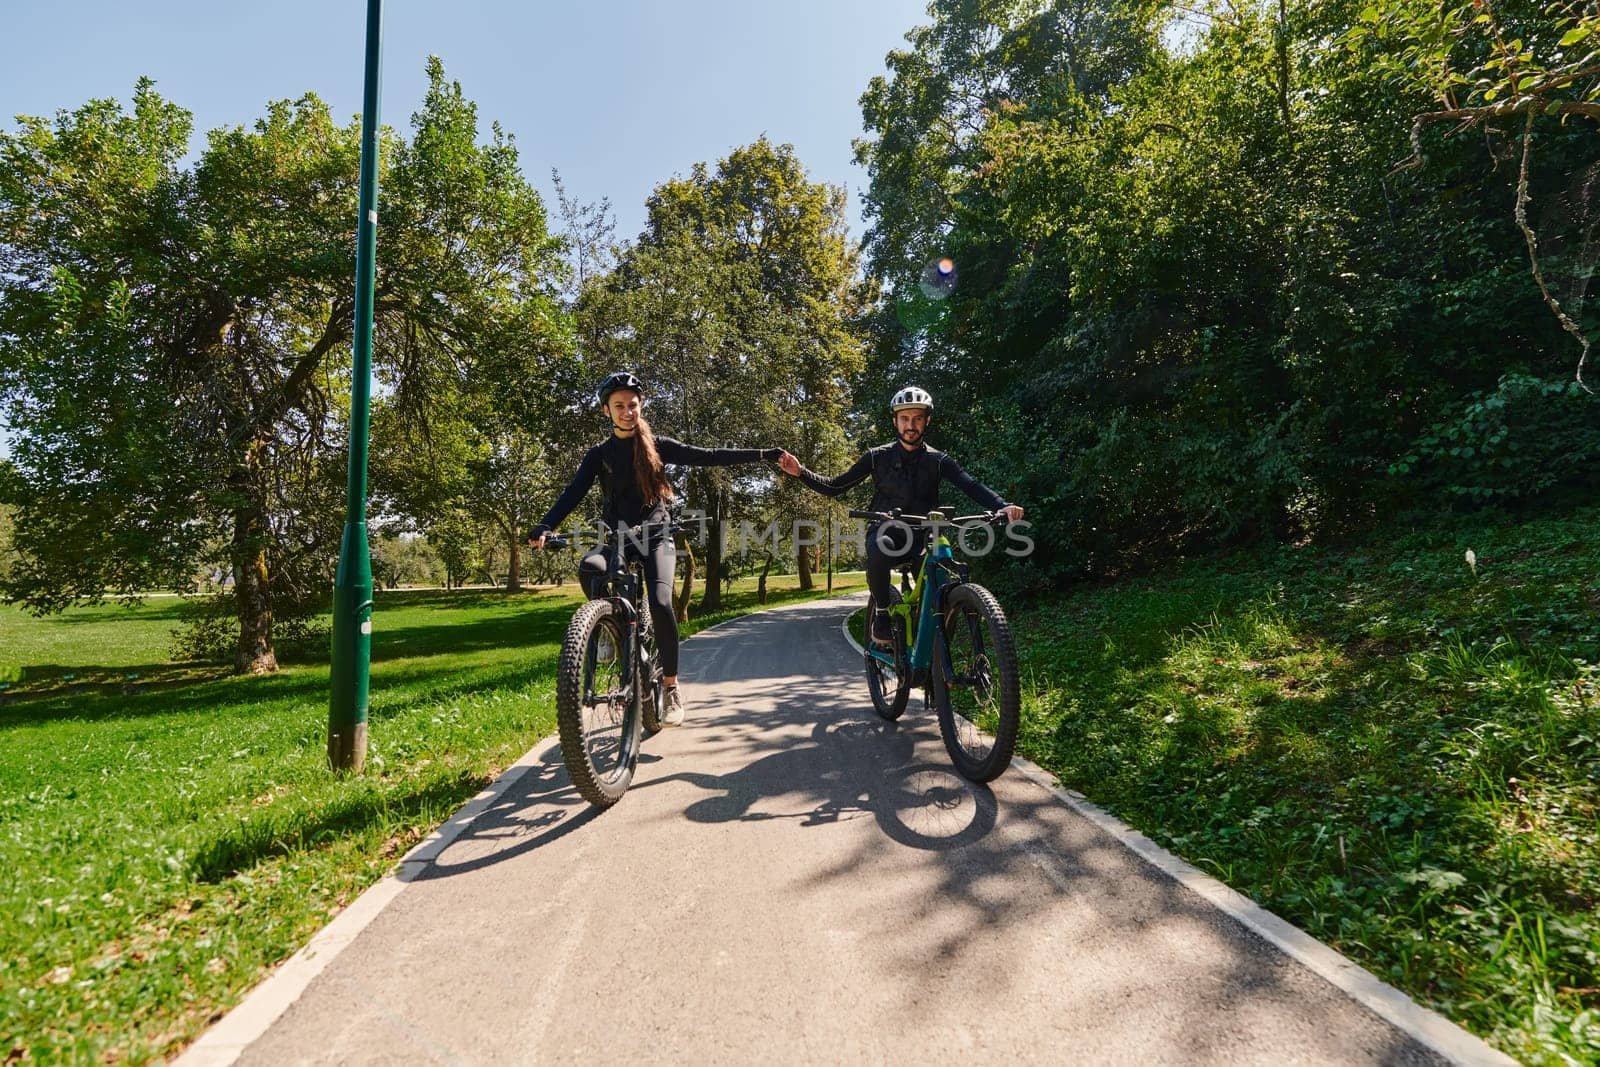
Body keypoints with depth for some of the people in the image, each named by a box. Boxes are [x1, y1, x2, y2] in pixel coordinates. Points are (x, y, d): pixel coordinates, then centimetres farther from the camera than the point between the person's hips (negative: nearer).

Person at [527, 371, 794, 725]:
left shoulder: (657, 446, 3)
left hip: (655, 537, -1)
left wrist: (767, 455, -13)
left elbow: (707, 457, -5)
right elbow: (573, 492, -7)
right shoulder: (600, 454, 6)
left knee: (660, 603, -25)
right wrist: (543, 528, -26)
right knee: (589, 568, -33)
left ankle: (671, 687, -9)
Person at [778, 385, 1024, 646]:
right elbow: (834, 487, 2)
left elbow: (972, 485, -13)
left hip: (920, 537, 2)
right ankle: (882, 612, -15)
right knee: (880, 549, -38)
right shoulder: (878, 456, 1)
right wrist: (800, 472, -14)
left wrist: (1002, 506, -33)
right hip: (885, 531, -1)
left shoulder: (937, 461, 2)